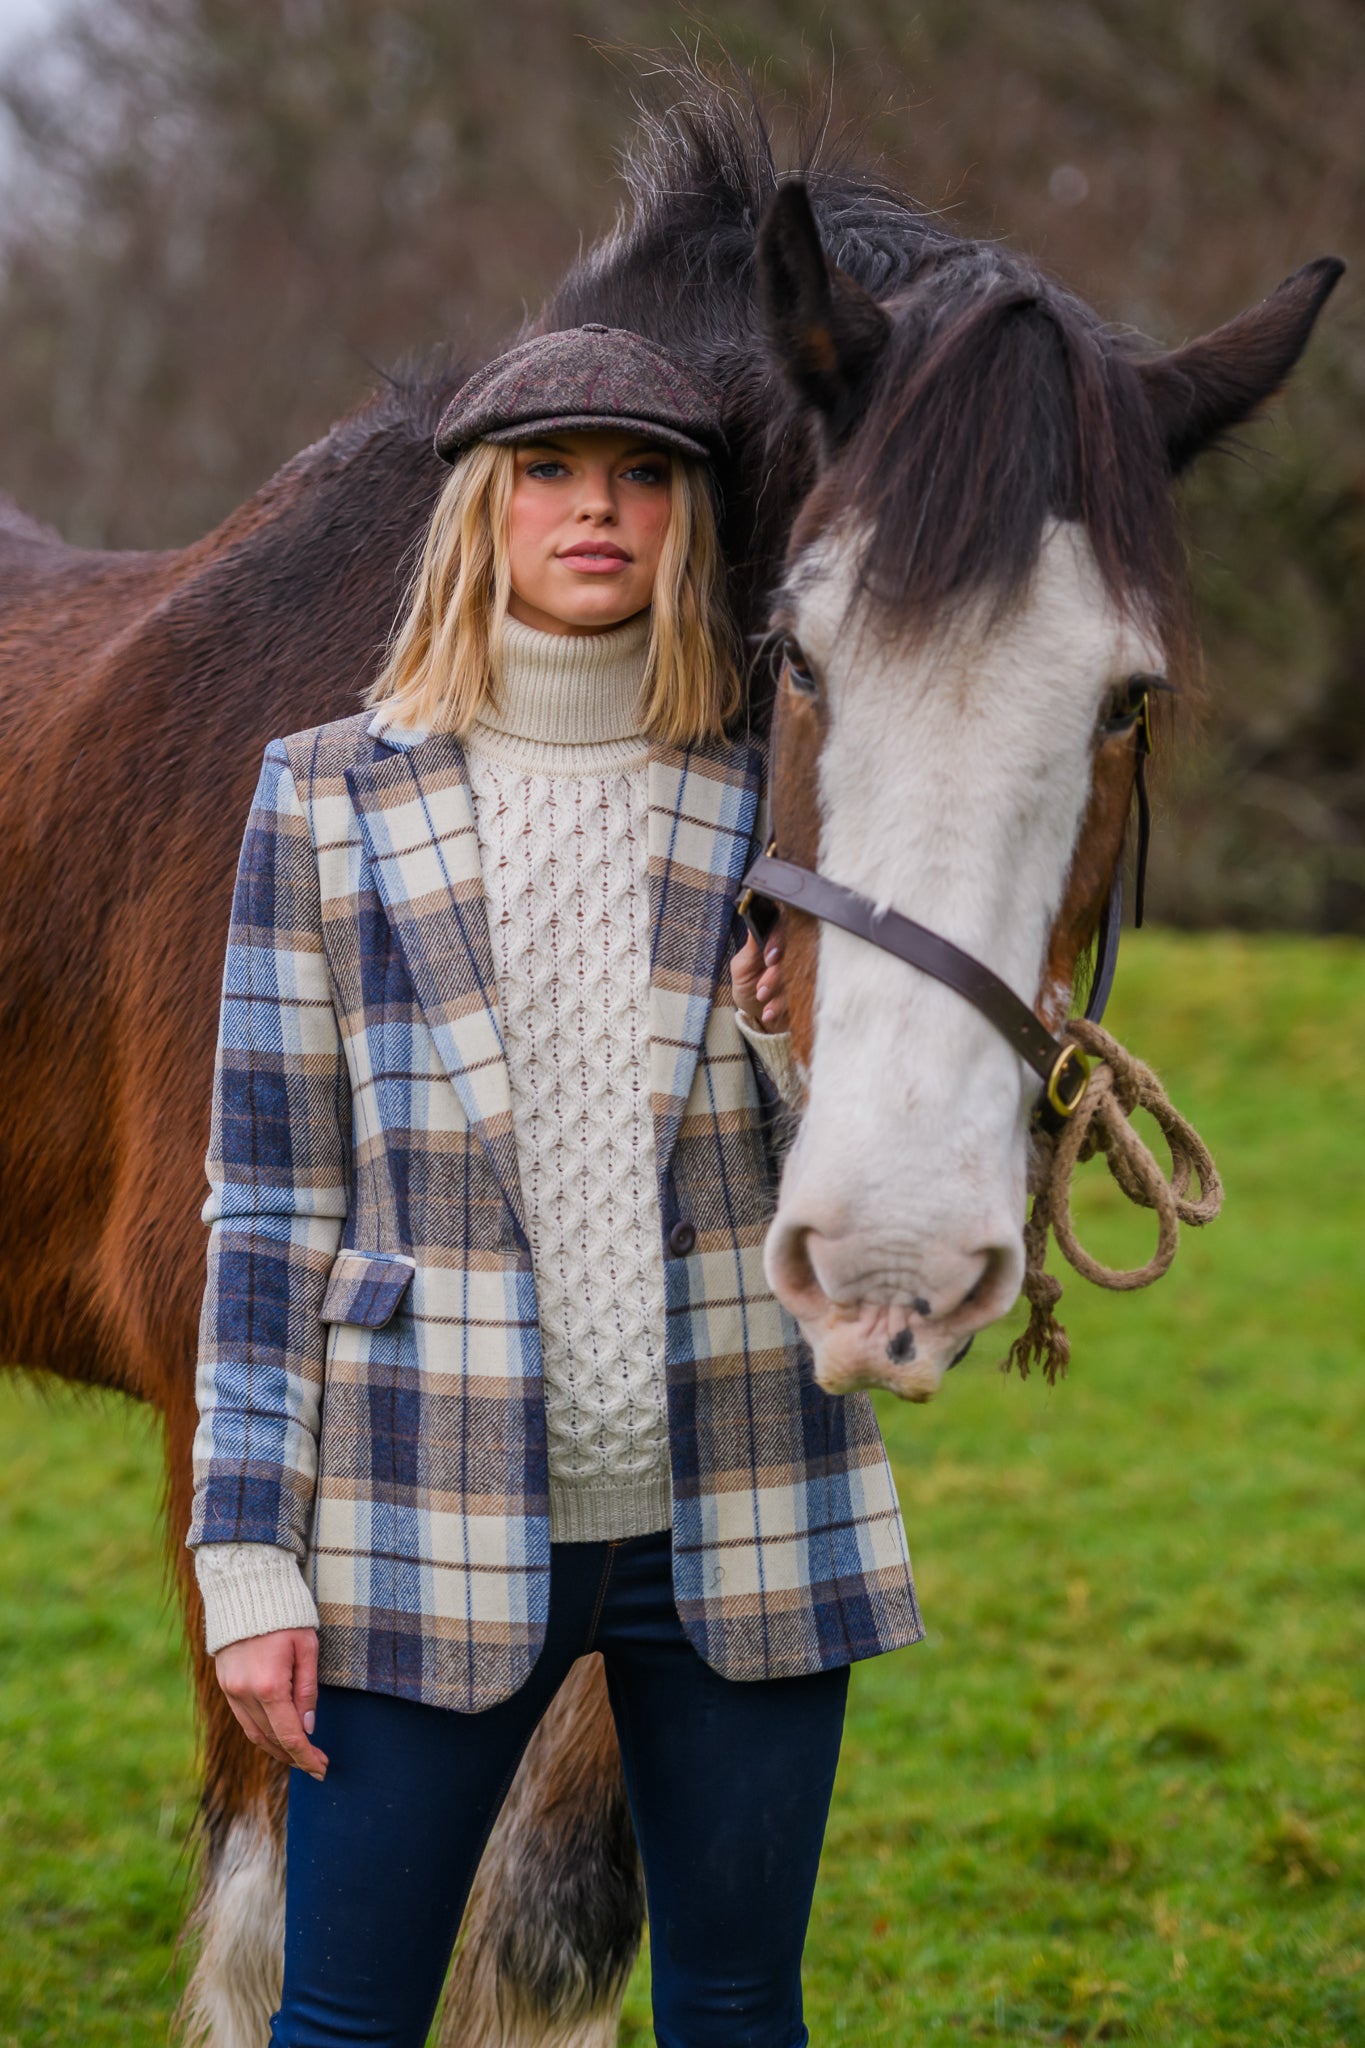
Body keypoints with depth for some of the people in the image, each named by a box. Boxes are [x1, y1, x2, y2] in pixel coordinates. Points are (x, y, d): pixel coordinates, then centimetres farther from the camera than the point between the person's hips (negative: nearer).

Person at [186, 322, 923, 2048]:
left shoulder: (784, 800, 4)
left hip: (738, 1515, 2)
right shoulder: (327, 799, 1)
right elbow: (273, 1196, 2)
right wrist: (248, 1558, -3)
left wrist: (818, 1051, -12)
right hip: (435, 1516, -1)